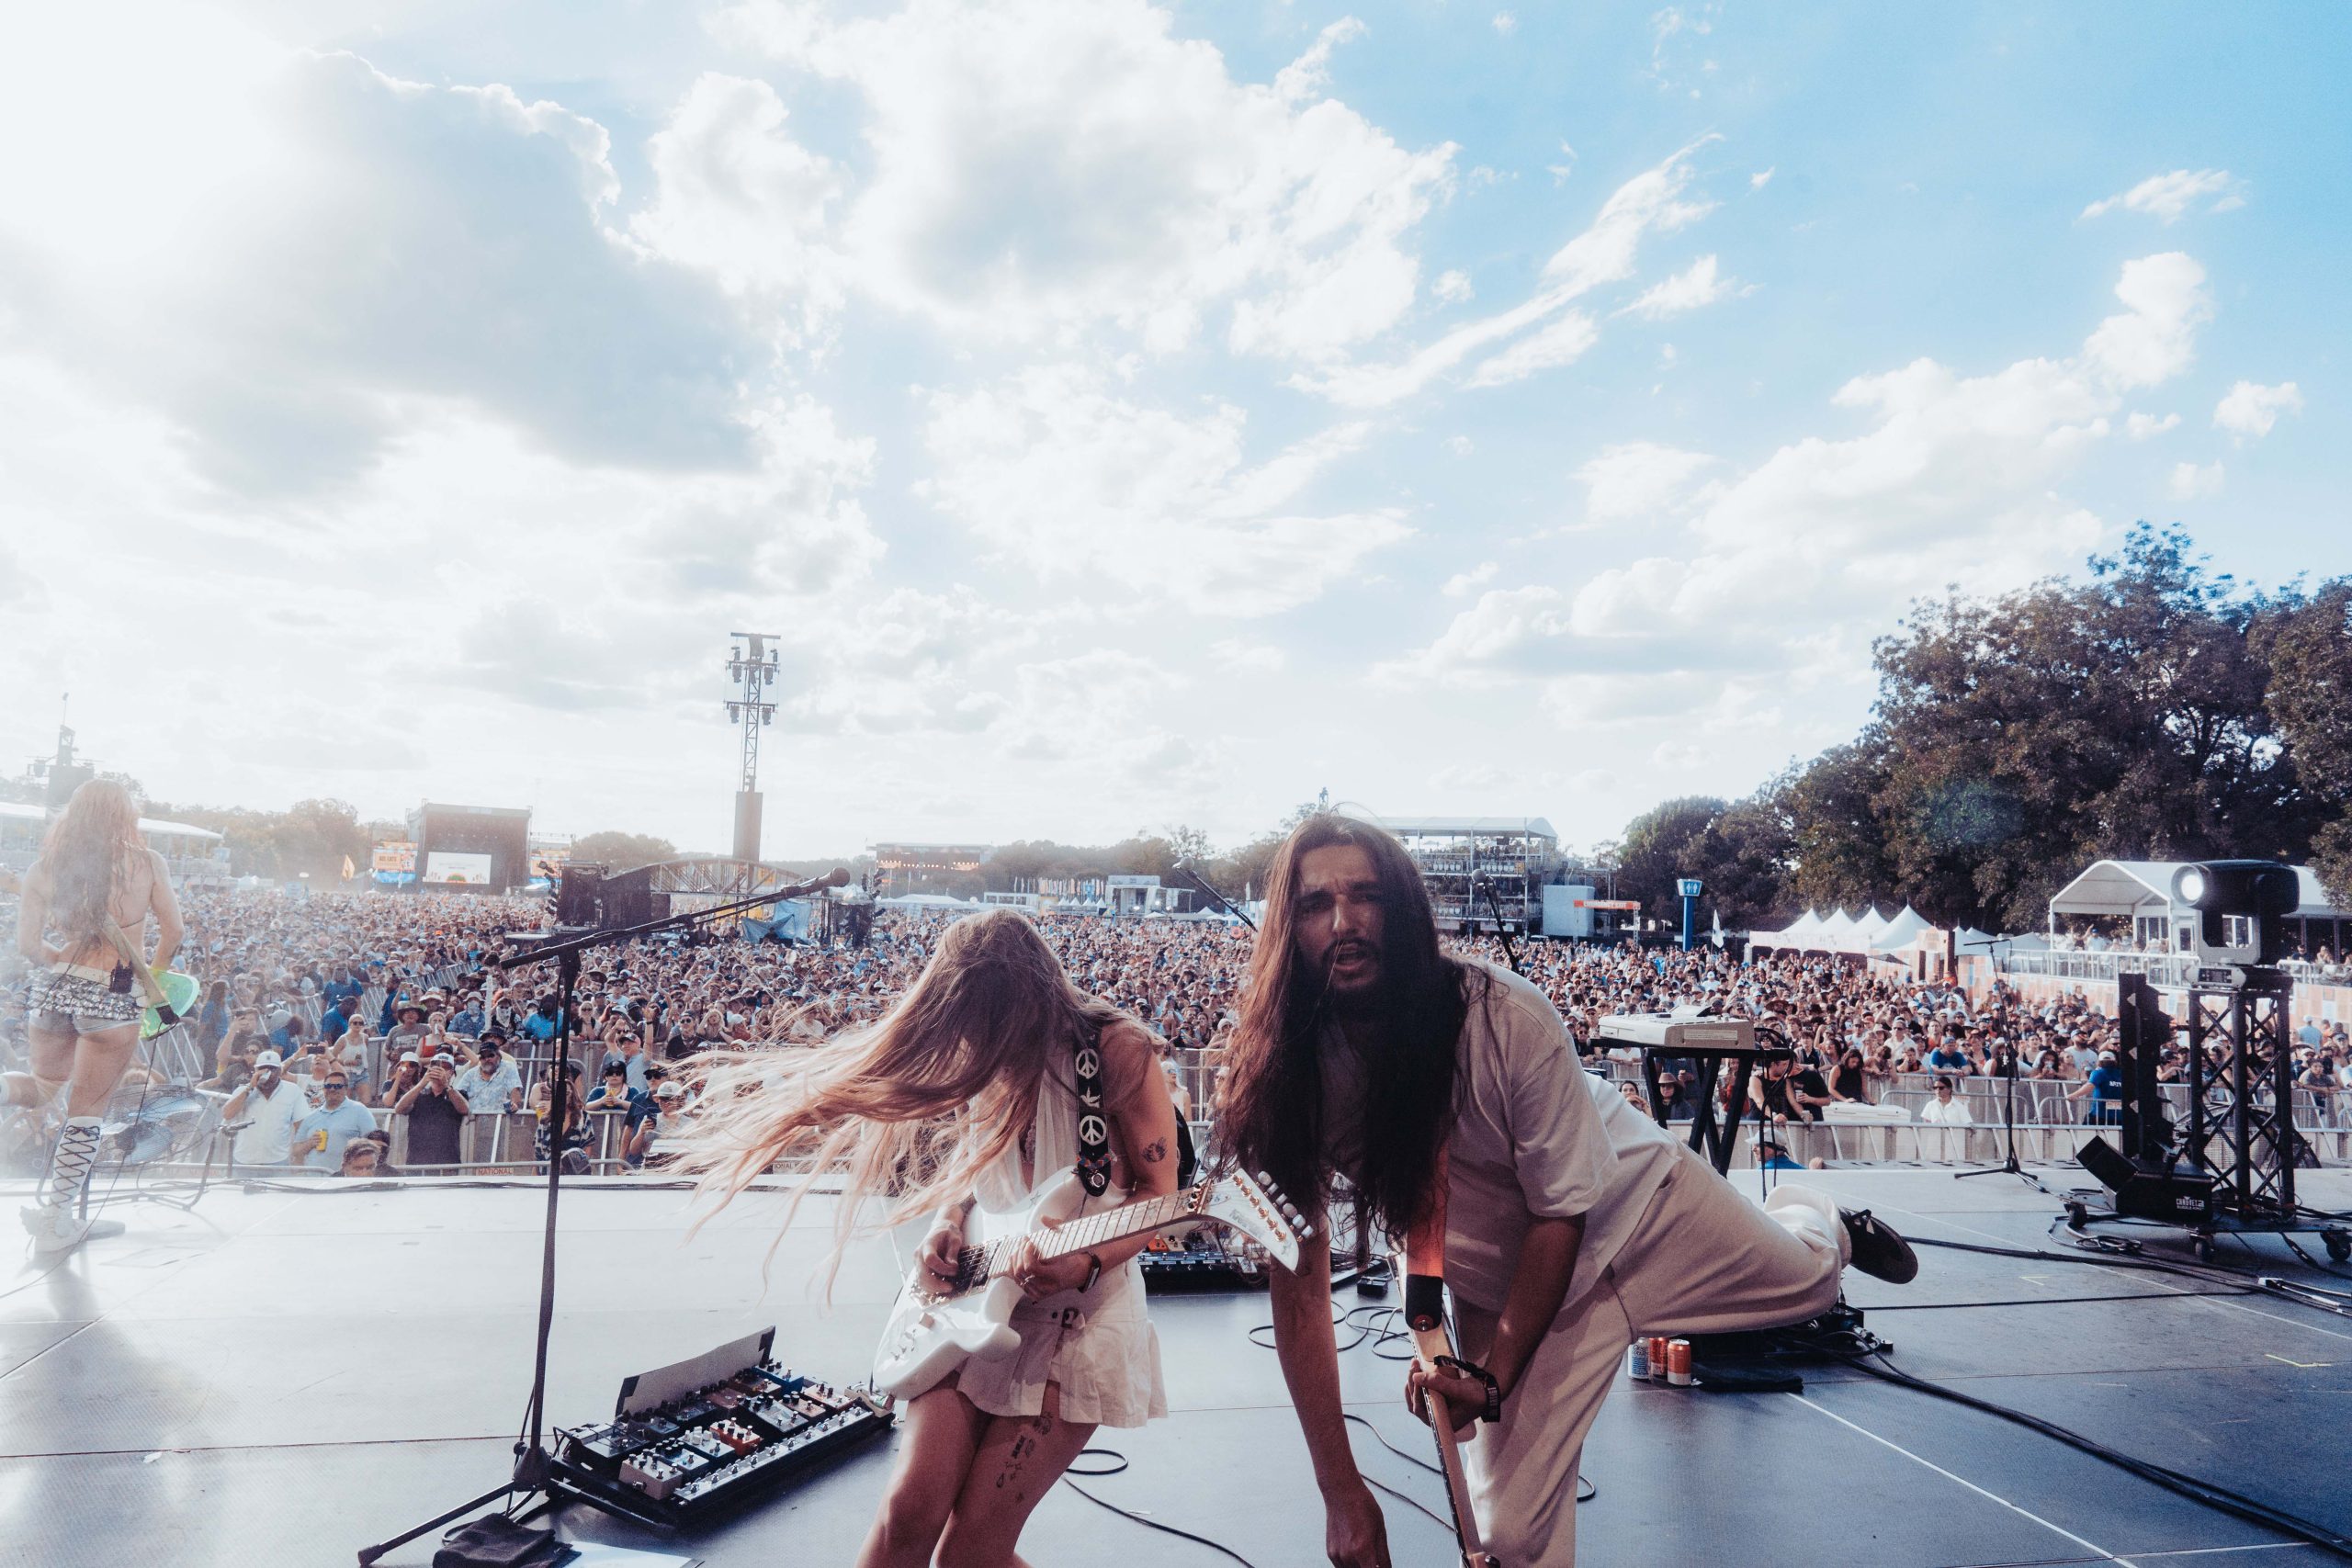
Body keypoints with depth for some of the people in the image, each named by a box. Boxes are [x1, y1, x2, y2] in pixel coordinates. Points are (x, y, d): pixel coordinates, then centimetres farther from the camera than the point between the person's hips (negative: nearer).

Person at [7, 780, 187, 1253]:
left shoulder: (47, 867, 2)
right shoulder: (147, 862, -3)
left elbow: (28, 945, -1)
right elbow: (174, 929, 2)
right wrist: (153, 973, 19)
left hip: (55, 986, 3)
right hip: (116, 998, -3)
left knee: (43, 1090, 26)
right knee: (86, 1111, 7)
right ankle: (57, 1222, 12)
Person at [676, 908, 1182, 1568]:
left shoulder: (1116, 1049, -15)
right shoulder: (978, 1060, 1)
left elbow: (1159, 1191, -12)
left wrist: (1084, 1264, -28)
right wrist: (946, 1228, -6)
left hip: (1078, 1312, -4)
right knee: (910, 1511, -7)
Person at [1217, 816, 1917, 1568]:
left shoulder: (1506, 1018, -34)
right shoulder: (1291, 1077, -27)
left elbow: (1562, 1208, -22)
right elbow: (1299, 1289, -19)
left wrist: (1494, 1376, -24)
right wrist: (1342, 1491, -18)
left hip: (1635, 1205, 0)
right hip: (1510, 1279, 1)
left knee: (1808, 1279, 22)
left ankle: (1812, 1218, 56)